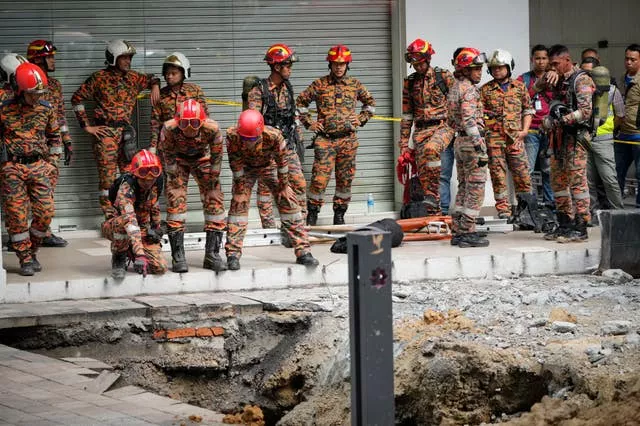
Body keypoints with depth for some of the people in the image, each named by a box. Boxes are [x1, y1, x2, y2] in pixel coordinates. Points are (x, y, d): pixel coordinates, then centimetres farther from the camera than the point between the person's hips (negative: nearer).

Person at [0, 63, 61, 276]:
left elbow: (54, 137, 18)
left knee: (45, 212, -3)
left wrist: (52, 163, 10)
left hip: (39, 167, 3)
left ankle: (32, 251, 18)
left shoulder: (46, 109, 5)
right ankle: (25, 260, 7)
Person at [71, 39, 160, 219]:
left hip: (126, 132, 5)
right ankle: (110, 218, -2)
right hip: (105, 132, -5)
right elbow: (77, 99, -1)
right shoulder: (99, 78, -3)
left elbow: (151, 79, 31)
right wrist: (86, 126, -4)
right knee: (107, 177, -5)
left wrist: (155, 86, 7)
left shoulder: (133, 78, 11)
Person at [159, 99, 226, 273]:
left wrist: (212, 187, -10)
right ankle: (178, 256, -9)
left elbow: (216, 157, -17)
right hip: (178, 159, -1)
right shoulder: (169, 129, -35)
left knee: (214, 202, -7)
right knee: (176, 203, -14)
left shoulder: (212, 129, -33)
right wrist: (176, 183, -15)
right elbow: (168, 157, -18)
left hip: (202, 158, 1)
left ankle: (212, 254, 1)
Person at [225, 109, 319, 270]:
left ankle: (303, 252, 2)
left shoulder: (274, 135, -38)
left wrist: (283, 187, -12)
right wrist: (241, 187, -18)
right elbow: (236, 165, -22)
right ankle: (233, 254, -9)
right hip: (245, 167, 0)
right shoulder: (232, 135, -35)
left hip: (268, 165, 0)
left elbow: (282, 161, -22)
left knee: (288, 202, -5)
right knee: (238, 204, -14)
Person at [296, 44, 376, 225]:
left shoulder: (355, 84, 9)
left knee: (345, 179, 6)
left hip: (348, 139, 2)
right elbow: (300, 102, 12)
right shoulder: (319, 85, 3)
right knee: (319, 178, -9)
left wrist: (361, 120, 10)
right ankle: (312, 213, 0)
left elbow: (370, 102, 23)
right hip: (325, 138, -2)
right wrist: (309, 123, 6)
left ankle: (339, 214, 17)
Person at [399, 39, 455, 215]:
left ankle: (433, 192, -27)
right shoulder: (409, 83, 13)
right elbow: (406, 116, 16)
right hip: (421, 130, 4)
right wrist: (404, 143, 13)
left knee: (430, 149, -35)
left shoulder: (444, 77, 1)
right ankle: (434, 211, 0)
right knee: (423, 173, -6)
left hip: (443, 126, -4)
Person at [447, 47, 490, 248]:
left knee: (464, 188, 14)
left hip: (459, 141, 9)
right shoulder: (469, 90, -15)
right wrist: (480, 149, -25)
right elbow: (469, 120, -24)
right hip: (471, 141, -9)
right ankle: (468, 233, -4)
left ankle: (458, 231, 16)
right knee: (475, 188, -4)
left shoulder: (454, 88, 14)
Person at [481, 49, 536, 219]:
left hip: (515, 136, 1)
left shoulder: (519, 87, 11)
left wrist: (524, 130, 2)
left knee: (522, 171, -2)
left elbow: (528, 109, 14)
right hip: (493, 137, 0)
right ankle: (503, 208, 3)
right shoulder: (485, 90, 8)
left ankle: (525, 205, 13)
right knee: (498, 173, -1)